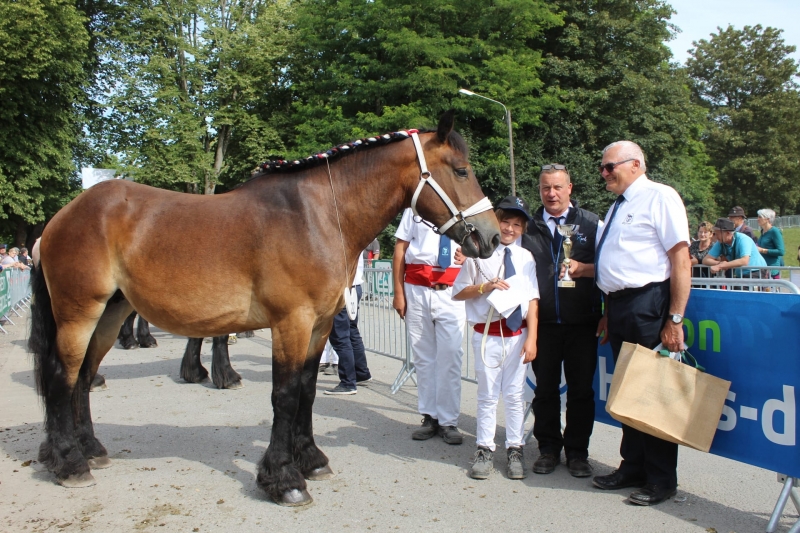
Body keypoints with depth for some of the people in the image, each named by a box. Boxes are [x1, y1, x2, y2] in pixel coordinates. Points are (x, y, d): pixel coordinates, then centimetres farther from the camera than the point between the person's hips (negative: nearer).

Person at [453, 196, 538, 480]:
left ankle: (515, 449, 23)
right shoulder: (479, 254, -3)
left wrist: (531, 338, -5)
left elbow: (532, 299, 0)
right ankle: (484, 449, 20)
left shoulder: (526, 257, 2)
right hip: (487, 333, -1)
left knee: (514, 394, 11)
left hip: (517, 333, 2)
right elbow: (458, 292, 1)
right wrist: (485, 287, -16)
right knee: (487, 395, 8)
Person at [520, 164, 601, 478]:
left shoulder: (591, 223, 5)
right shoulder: (529, 228, 11)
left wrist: (582, 269, -15)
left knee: (581, 390, 6)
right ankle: (548, 448, 22)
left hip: (582, 322, -1)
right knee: (545, 389, 8)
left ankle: (577, 451, 20)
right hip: (543, 322, 2)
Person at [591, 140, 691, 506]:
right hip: (619, 306, 8)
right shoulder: (618, 206, 18)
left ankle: (661, 480, 15)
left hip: (647, 305, -8)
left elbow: (681, 259, -15)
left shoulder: (659, 196, -8)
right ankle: (632, 467, 28)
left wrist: (675, 319, -19)